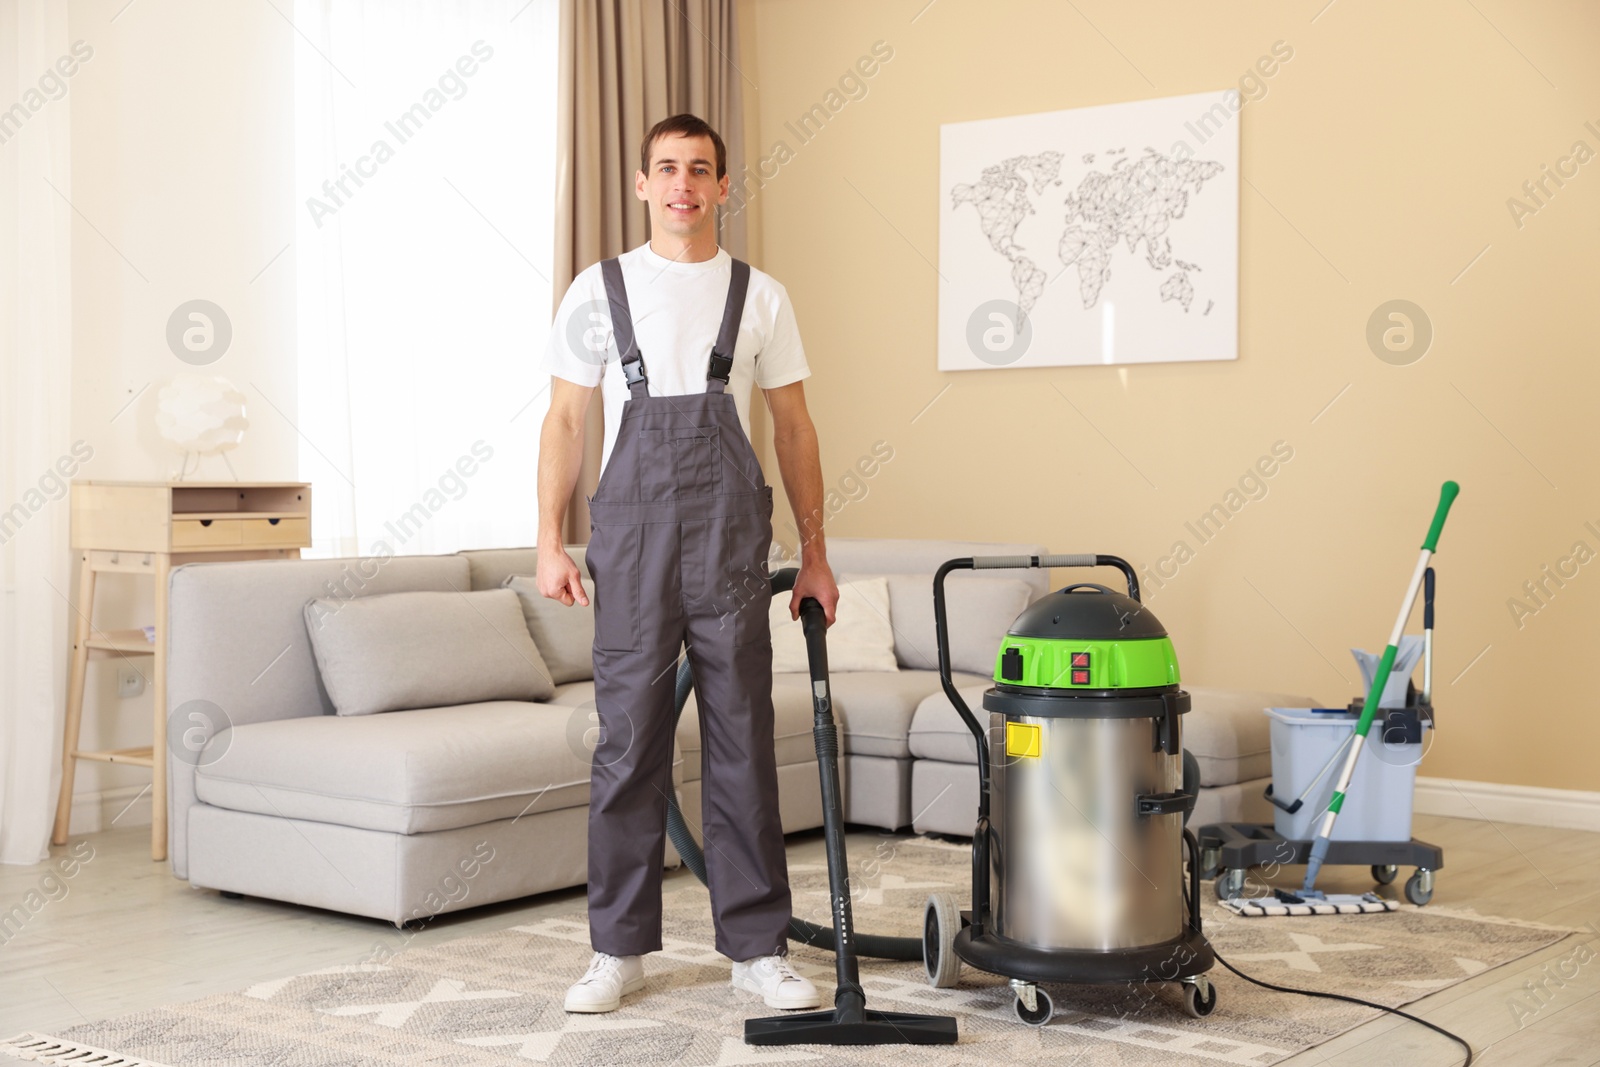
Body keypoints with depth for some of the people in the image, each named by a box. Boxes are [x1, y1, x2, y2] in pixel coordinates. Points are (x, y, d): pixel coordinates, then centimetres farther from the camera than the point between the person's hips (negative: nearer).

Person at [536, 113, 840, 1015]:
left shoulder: (761, 296, 9)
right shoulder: (599, 290, 6)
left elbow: (795, 428, 10)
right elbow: (567, 421, 5)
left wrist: (816, 554, 7)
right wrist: (551, 543, -4)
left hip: (731, 543, 1)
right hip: (632, 536, 0)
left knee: (743, 743, 3)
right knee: (628, 744, 2)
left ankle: (759, 947, 12)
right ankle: (621, 949, 13)